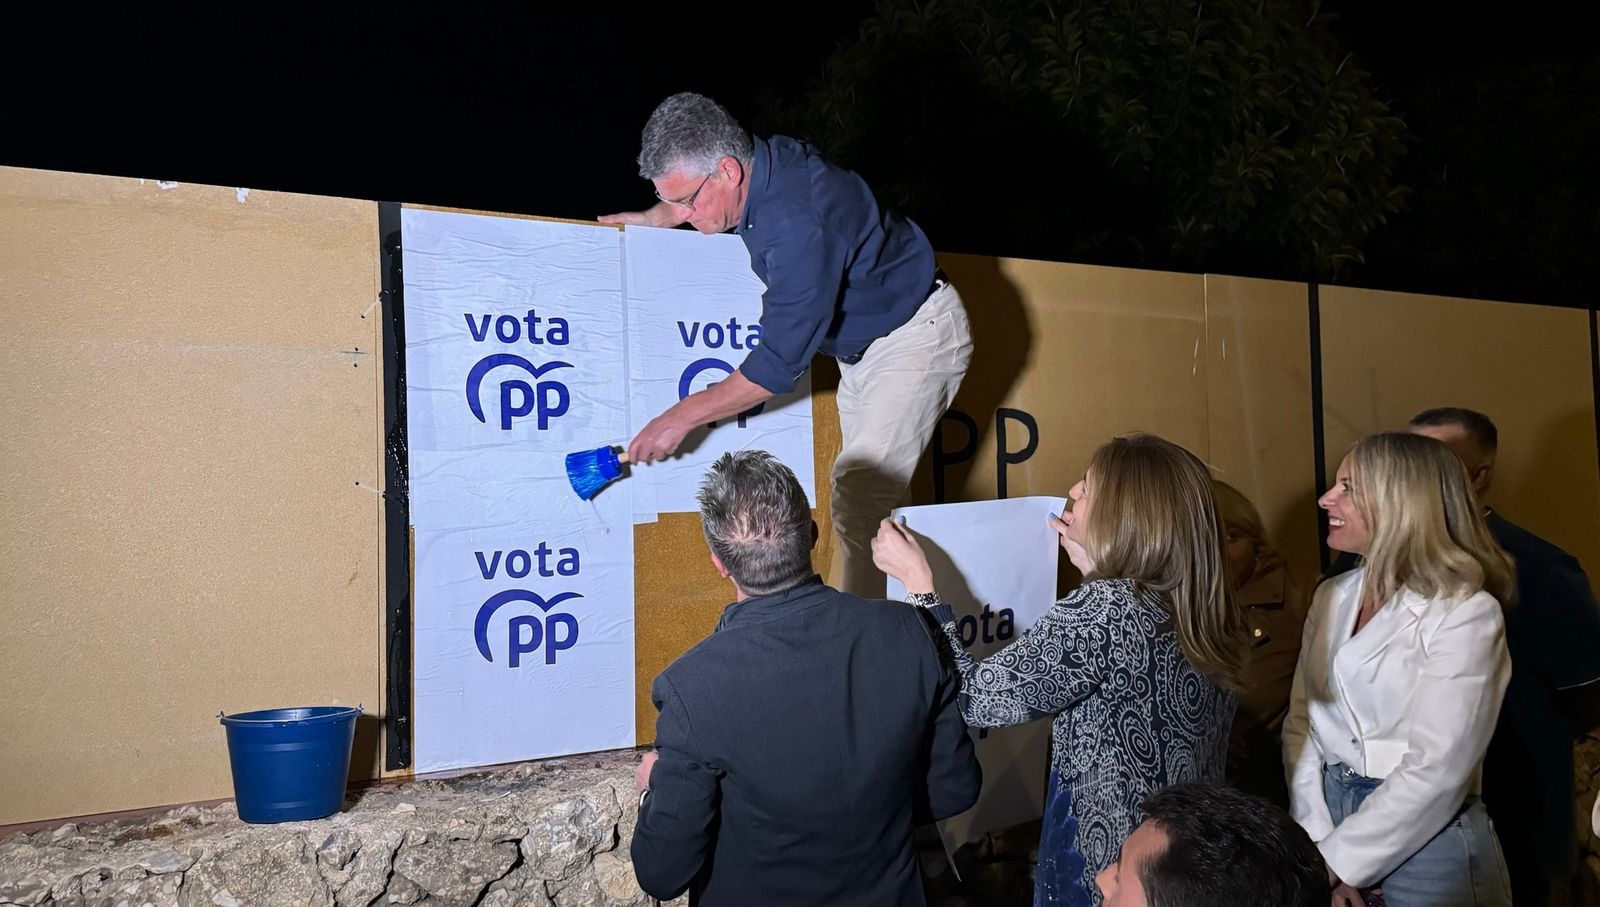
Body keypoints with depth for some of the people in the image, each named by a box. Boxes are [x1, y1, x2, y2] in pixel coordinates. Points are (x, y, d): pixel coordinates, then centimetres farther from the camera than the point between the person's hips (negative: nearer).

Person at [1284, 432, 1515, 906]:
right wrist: (1316, 844, -9)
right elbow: (1301, 722, 1)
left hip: (1426, 841, -5)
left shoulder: (1465, 613, -15)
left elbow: (1436, 771, -19)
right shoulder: (1332, 597, 3)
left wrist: (1337, 862, -16)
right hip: (1332, 815, 5)